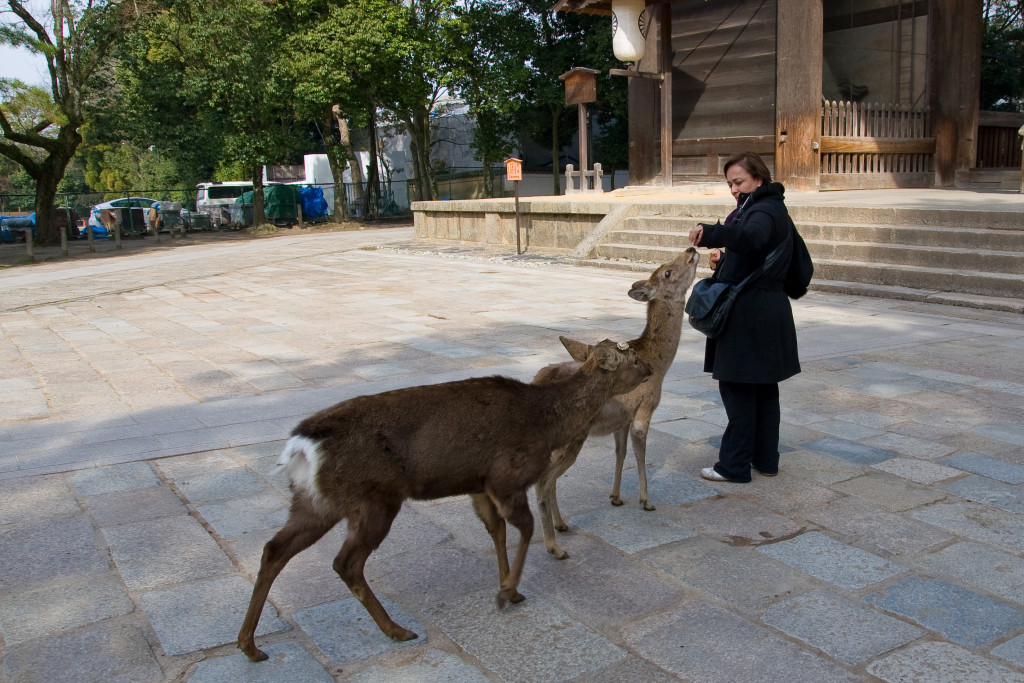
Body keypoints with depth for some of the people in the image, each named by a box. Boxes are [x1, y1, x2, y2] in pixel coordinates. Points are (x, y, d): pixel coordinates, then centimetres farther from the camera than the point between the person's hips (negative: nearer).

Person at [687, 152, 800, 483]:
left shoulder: (765, 210, -14)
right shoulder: (767, 208, 19)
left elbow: (752, 238, -38)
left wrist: (710, 233, -52)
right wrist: (723, 259, 10)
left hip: (751, 316, -11)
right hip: (769, 315, 11)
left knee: (737, 388, -5)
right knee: (764, 388, 14)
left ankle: (734, 465, 2)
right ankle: (766, 459, 23)